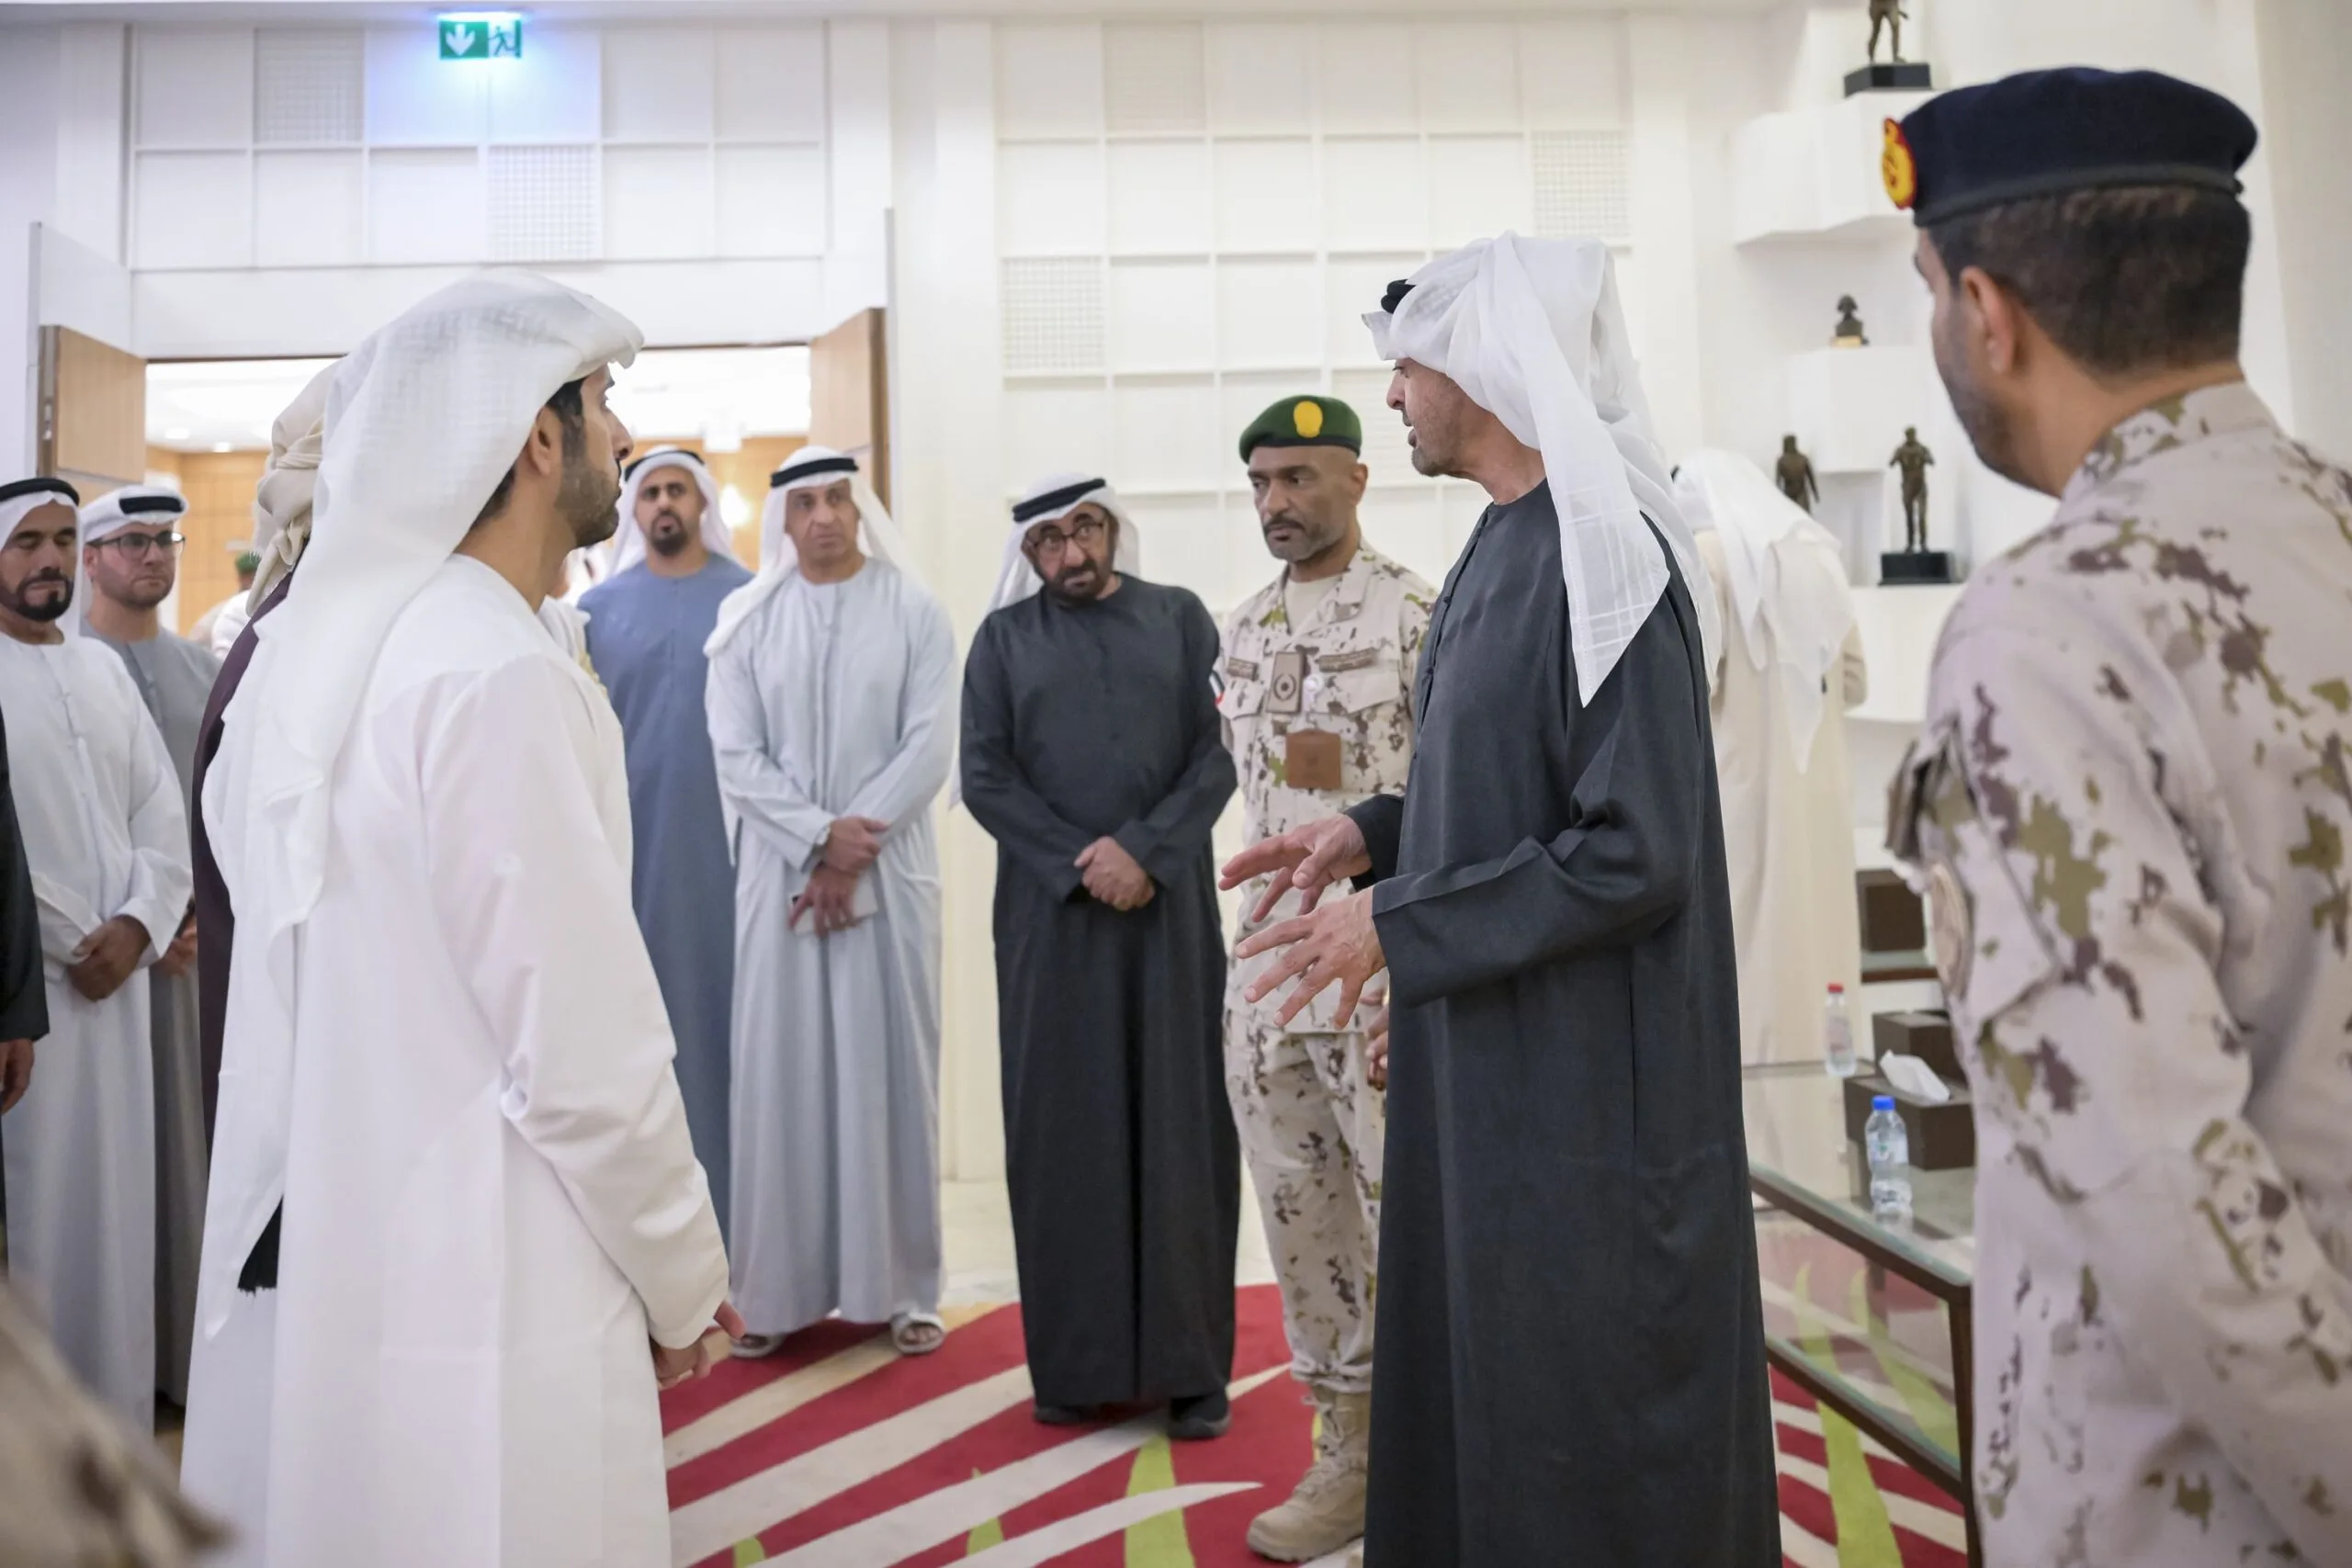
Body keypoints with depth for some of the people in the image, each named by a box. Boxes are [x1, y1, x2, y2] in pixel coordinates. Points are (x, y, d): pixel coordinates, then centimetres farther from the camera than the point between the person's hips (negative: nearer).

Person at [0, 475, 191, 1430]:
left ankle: (111, 1407, 21)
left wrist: (138, 926, -4)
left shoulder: (105, 670, 12)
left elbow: (163, 813, 9)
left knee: (113, 1189, 10)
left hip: (114, 973, 5)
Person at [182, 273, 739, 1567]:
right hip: (477, 1305, -8)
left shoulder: (312, 651, 7)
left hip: (296, 1266, 8)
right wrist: (683, 1281, -6)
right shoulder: (504, 676, -19)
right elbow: (584, 1047, -20)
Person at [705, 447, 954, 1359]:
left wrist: (853, 854, -12)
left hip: (889, 873, -1)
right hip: (780, 875, 1)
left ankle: (902, 1286, 11)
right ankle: (777, 1288, 11)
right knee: (780, 1074, 3)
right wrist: (821, 835, -13)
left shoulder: (913, 612, 2)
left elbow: (930, 746, -6)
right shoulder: (746, 622, 6)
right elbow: (736, 756, -1)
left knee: (889, 1071, 3)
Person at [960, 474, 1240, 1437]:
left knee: (1178, 1122, 2)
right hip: (1050, 914, 0)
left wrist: (1143, 851, -13)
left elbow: (1218, 753, 0)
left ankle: (1189, 1364, 9)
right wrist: (1082, 864, -11)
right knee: (1062, 1127, 3)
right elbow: (984, 777, 0)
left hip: (1170, 909, 0)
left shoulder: (1180, 619, 8)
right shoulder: (1004, 637, 8)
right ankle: (1075, 1362, 12)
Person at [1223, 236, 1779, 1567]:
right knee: (1481, 1373, 20)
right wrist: (1372, 832, 6)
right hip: (1489, 1058, 9)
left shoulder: (1605, 558, -20)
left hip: (1588, 1080, -9)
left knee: (1586, 1408, 7)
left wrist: (1396, 923, -18)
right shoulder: (1507, 544, 8)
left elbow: (1635, 854, -23)